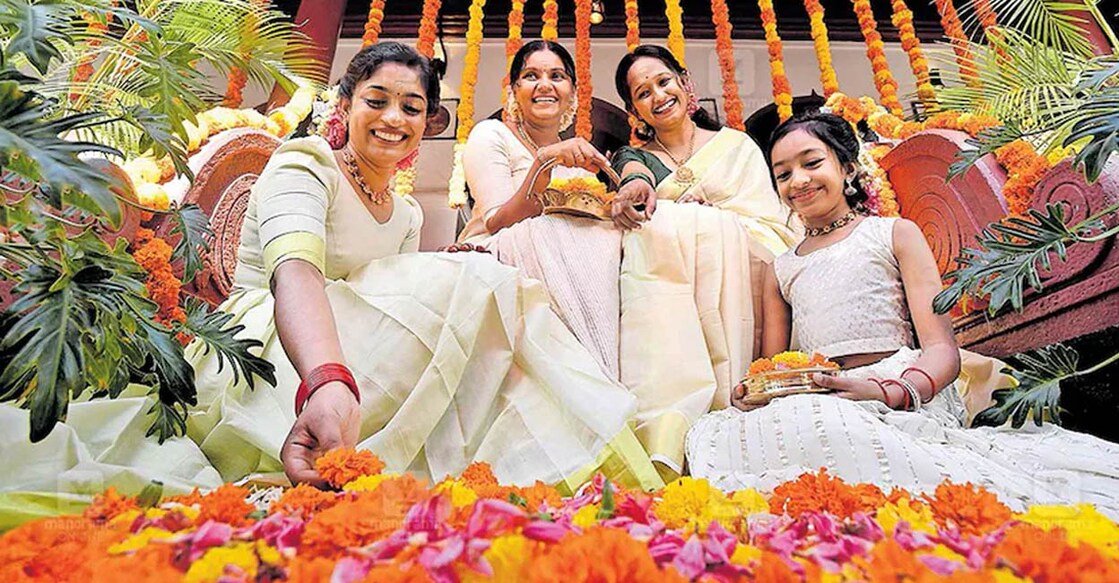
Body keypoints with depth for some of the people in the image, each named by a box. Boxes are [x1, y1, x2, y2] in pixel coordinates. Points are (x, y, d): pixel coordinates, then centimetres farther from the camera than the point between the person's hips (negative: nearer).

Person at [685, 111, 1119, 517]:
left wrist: (891, 392, -22)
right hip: (815, 405, 5)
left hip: (904, 395, -4)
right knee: (708, 434, -29)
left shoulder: (894, 234, 14)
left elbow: (942, 349, 1)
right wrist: (754, 392, -7)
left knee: (816, 422, -40)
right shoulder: (781, 270, 25)